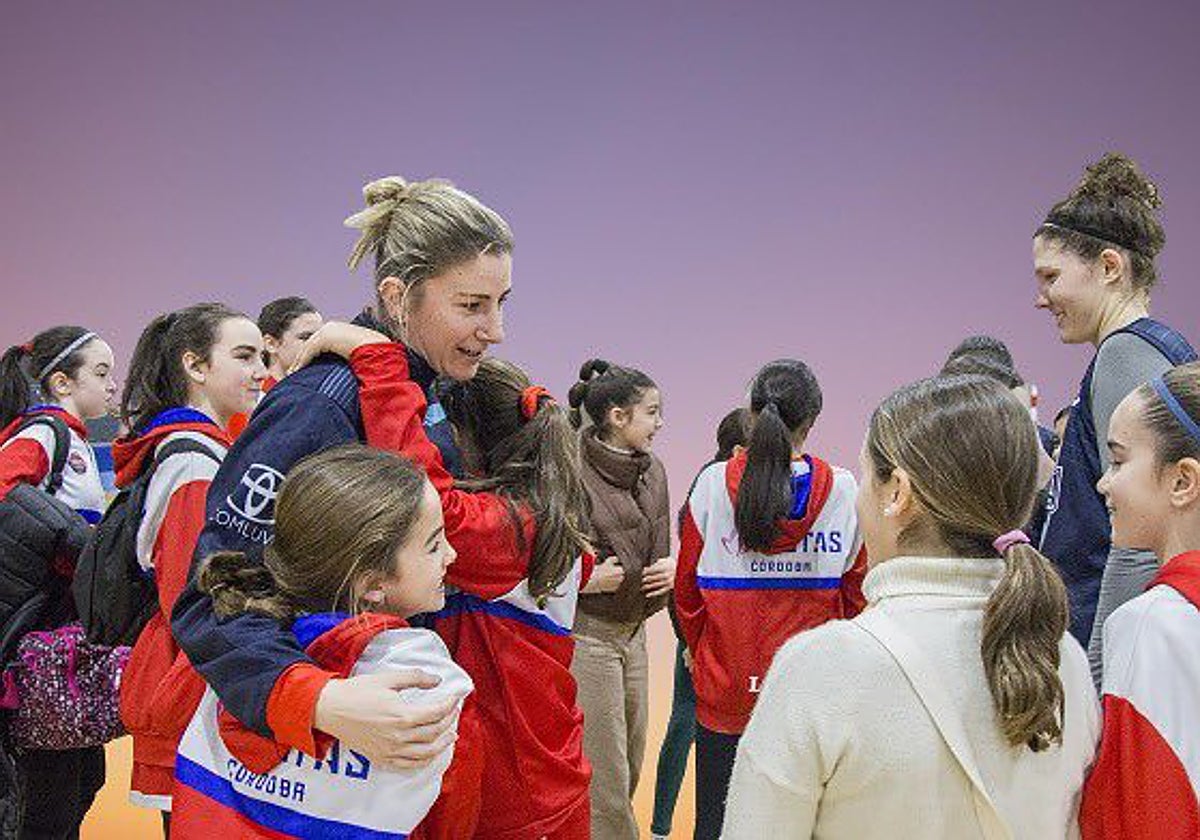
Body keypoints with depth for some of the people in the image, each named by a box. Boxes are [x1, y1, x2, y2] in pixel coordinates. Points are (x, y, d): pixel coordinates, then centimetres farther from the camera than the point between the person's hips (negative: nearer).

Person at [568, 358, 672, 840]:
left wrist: (670, 568, -1)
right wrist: (584, 578, -25)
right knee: (603, 781, -1)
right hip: (585, 633, -8)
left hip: (633, 633, 8)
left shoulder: (653, 472, 8)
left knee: (630, 766, 16)